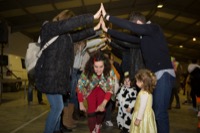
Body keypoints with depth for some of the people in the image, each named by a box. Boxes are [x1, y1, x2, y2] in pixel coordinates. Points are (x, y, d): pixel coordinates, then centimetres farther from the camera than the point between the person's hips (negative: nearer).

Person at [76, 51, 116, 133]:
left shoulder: (110, 72, -35)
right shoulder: (87, 72, -35)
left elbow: (110, 89, -24)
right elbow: (80, 87, -21)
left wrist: (103, 104, -33)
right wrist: (81, 104, -14)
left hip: (102, 89, 1)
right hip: (90, 89, 0)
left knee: (101, 109, -8)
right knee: (91, 110, -13)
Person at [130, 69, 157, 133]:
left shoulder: (144, 93, -24)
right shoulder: (147, 91, 7)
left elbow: (142, 107, -24)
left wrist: (138, 119, -18)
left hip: (144, 117, -9)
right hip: (146, 115, 9)